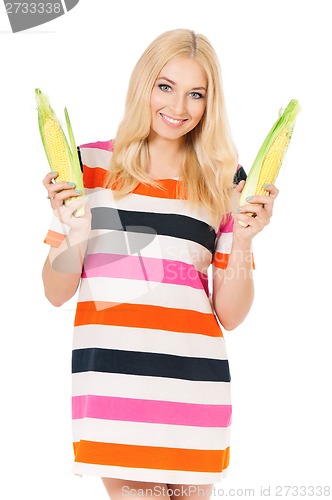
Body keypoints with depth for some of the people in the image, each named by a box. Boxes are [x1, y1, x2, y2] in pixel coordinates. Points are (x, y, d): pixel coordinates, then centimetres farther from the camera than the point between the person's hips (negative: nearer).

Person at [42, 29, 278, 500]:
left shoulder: (224, 181, 8)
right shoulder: (91, 164, 3)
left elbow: (230, 315, 7)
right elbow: (56, 293, 5)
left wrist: (243, 239, -7)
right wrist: (73, 235, -12)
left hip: (195, 379, 2)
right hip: (112, 376, -2)